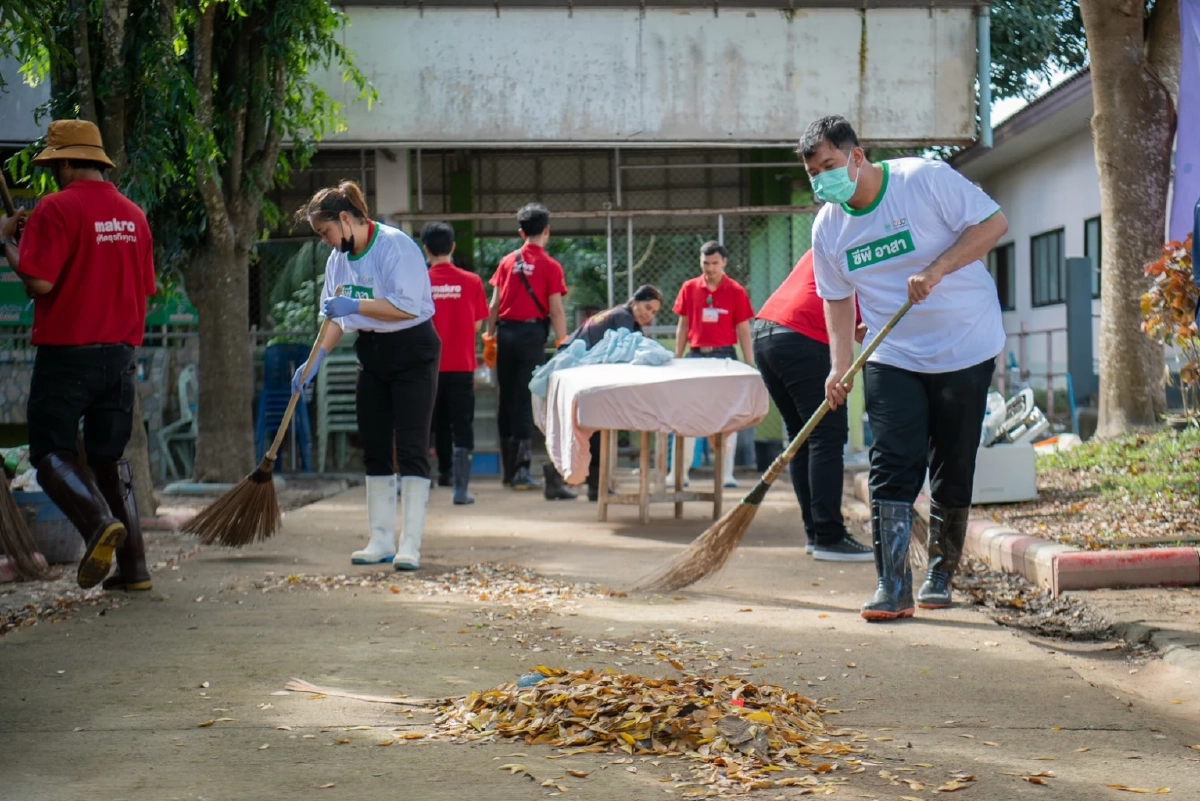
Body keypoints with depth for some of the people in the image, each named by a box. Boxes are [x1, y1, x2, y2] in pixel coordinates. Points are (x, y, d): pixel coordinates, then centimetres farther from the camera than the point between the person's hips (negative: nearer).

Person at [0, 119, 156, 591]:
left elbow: (39, 282, -18)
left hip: (67, 352, -6)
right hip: (120, 355, 6)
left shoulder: (57, 208, -11)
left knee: (52, 452, 3)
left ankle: (100, 522, -23)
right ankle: (133, 566, 8)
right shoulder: (133, 214, 9)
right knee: (110, 457, 13)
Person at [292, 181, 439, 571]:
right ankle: (381, 540, 16)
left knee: (411, 448, -9)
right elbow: (336, 317, 12)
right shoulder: (339, 258, 7)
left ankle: (410, 545, -8)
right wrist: (316, 359, 0)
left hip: (413, 352, -8)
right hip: (372, 353, 8)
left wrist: (355, 305, -27)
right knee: (375, 448, 9)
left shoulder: (396, 245, -17)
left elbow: (407, 306, -25)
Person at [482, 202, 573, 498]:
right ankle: (522, 470, -6)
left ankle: (508, 468, 17)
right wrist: (562, 343, -2)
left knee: (507, 398, 11)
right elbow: (556, 311, -7)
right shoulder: (550, 266, -3)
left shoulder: (508, 262, 8)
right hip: (532, 333, -4)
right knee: (527, 400, -2)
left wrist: (490, 337, 14)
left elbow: (494, 304, 8)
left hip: (506, 332, 4)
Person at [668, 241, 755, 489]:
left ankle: (727, 474, 7)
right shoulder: (689, 288, 5)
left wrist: (750, 366, -2)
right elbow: (683, 326, 9)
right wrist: (676, 361, 6)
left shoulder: (736, 291, -1)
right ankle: (679, 473, 7)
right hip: (696, 356, 2)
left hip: (724, 356, -2)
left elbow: (743, 331, 1)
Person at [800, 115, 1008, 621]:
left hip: (964, 350, -3)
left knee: (952, 472, 5)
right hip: (893, 360, 3)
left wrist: (936, 271, -23)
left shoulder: (926, 179, -13)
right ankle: (893, 587, -8)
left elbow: (993, 223, -12)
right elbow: (838, 298, 10)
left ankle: (941, 574, 22)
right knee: (892, 469, -9)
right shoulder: (828, 227, 2)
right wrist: (840, 366, -2)